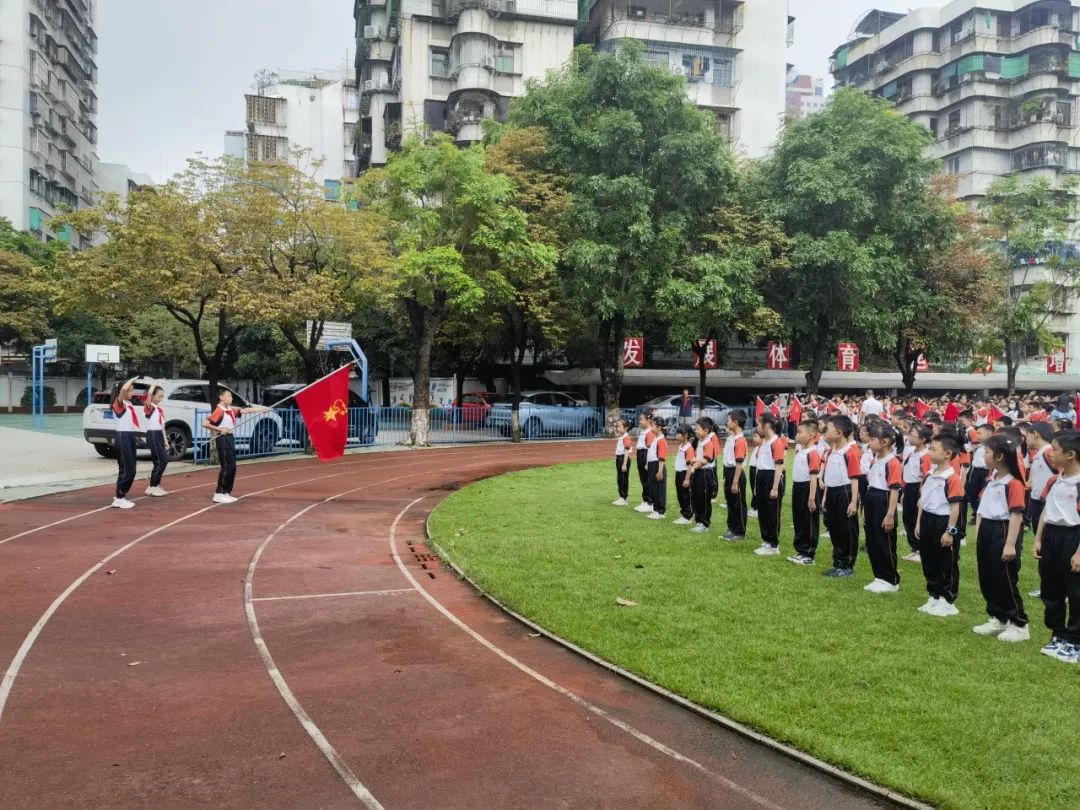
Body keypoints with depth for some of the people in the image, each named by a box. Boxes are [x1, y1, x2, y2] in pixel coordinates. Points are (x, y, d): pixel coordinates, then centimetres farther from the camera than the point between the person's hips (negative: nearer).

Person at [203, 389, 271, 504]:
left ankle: (226, 493, 16)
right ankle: (219, 494, -4)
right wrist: (220, 429, -18)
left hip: (230, 438, 9)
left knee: (232, 467, 10)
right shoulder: (219, 411, -13)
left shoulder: (231, 410, 12)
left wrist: (263, 408, 5)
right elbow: (205, 424, -20)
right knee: (227, 467, -9)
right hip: (223, 439, -9)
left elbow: (246, 410, 12)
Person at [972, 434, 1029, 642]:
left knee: (1006, 580, -2)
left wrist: (1011, 544, -22)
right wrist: (978, 537, 17)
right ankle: (999, 618, 28)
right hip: (986, 530, 9)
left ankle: (1019, 624, 11)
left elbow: (1017, 515, -20)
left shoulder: (1013, 483, -17)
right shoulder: (990, 481, 11)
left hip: (1003, 531, -9)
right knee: (987, 578, 14)